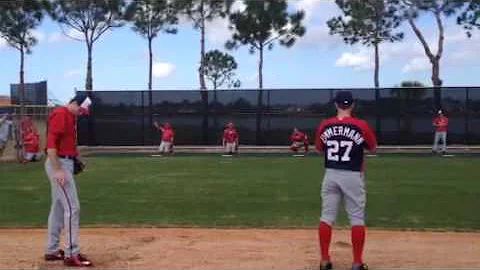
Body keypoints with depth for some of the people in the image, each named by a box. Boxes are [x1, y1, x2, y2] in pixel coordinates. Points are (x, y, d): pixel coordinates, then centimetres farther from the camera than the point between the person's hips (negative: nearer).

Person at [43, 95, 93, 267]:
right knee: (72, 207, -10)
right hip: (59, 164, -10)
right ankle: (71, 255, -7)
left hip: (65, 164, 10)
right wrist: (58, 170, -26)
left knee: (58, 207, 14)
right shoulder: (60, 115, -15)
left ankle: (52, 251, 22)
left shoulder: (71, 116, 16)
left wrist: (74, 160, 8)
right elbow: (50, 144, -21)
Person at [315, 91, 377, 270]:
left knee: (326, 216, 9)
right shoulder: (361, 126, -9)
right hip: (353, 176, -2)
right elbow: (373, 148, 6)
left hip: (331, 175, 2)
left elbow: (319, 148, 13)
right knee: (357, 218, 6)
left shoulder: (324, 125, -1)